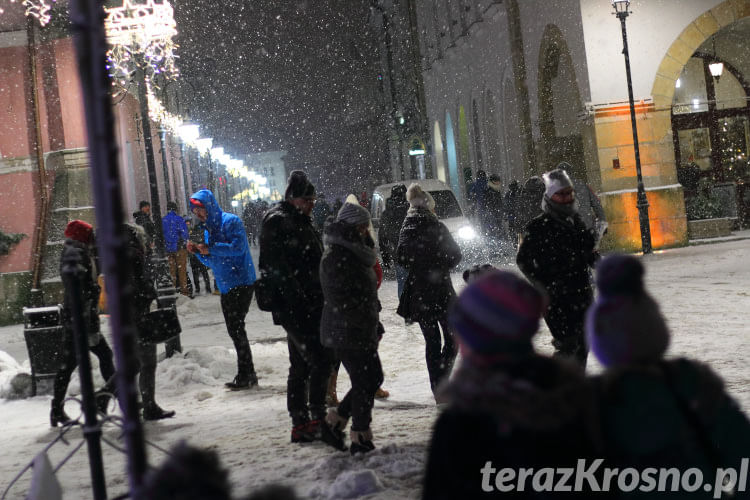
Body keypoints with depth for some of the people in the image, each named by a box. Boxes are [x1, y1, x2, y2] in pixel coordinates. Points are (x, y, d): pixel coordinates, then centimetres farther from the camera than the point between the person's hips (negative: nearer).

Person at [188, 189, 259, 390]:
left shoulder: (231, 221, -10)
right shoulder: (208, 229, 16)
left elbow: (238, 247, -23)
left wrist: (210, 249, -20)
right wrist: (198, 252, 1)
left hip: (241, 282, -9)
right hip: (225, 287, 9)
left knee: (237, 328, -11)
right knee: (234, 330, 11)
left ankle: (245, 375, -6)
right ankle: (247, 374, 18)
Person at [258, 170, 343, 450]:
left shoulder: (300, 223, 20)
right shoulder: (278, 222, -11)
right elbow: (276, 267, -21)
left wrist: (320, 298, 20)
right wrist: (299, 298, -25)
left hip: (309, 307, 10)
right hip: (295, 308, -10)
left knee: (301, 366, 13)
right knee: (320, 360, -15)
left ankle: (300, 425, 20)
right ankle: (318, 419, -14)